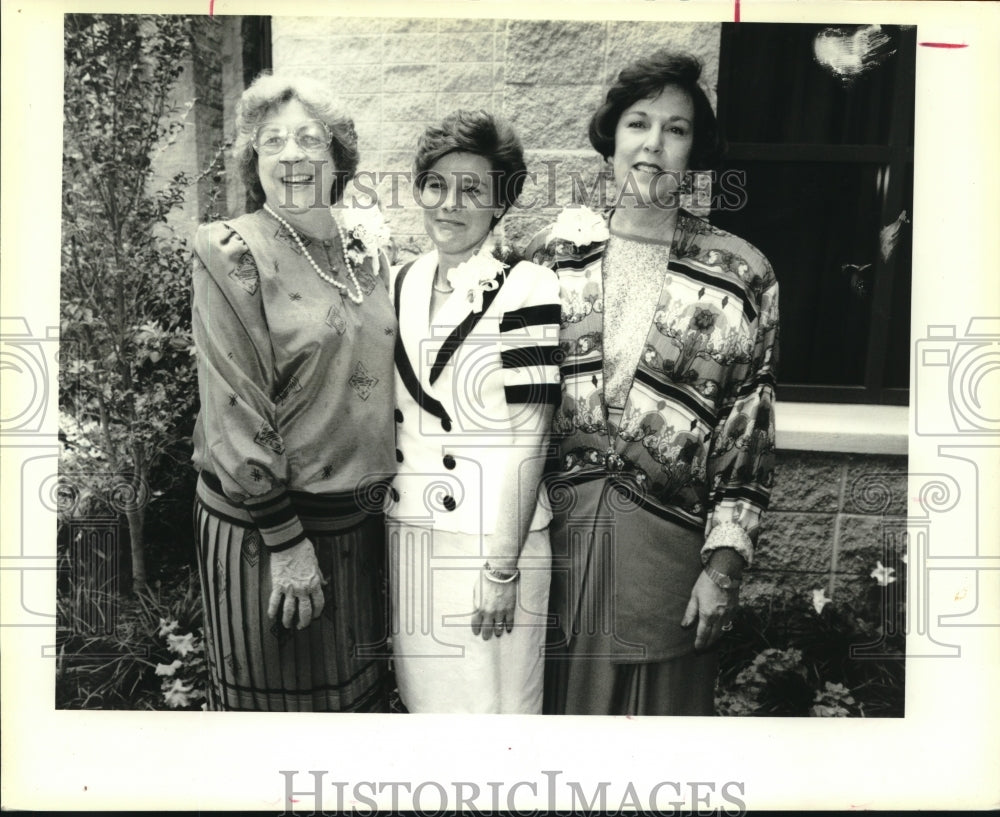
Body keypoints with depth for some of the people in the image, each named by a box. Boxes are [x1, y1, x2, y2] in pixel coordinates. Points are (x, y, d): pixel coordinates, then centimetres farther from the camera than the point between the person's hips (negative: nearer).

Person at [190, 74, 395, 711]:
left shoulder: (365, 239, 5)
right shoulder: (232, 253, -11)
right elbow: (237, 411, -15)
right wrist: (286, 541, -16)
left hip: (363, 513, 5)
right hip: (262, 520, -5)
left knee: (360, 687, 20)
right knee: (279, 692, 11)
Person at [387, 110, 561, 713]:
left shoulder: (527, 290, -12)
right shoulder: (405, 283, 7)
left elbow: (528, 437, -14)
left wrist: (502, 568, -14)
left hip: (491, 542, -6)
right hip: (410, 533, 6)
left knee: (489, 695, 8)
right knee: (422, 694, 19)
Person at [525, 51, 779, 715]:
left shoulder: (743, 276, -1)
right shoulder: (554, 253, 3)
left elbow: (751, 434, -1)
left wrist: (724, 563, -6)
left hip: (668, 540, -1)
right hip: (551, 529, 2)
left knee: (657, 701, 14)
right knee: (555, 697, 17)